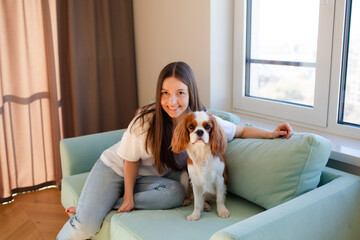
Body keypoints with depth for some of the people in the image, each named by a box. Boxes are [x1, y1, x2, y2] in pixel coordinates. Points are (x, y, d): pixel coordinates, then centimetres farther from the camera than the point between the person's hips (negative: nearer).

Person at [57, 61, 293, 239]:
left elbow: (240, 130, -3)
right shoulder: (147, 120, -27)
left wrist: (271, 133, -15)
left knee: (176, 193, -31)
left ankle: (103, 205, -14)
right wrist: (128, 195, -9)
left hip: (150, 178, 4)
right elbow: (131, 159, -12)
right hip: (116, 168, -3)